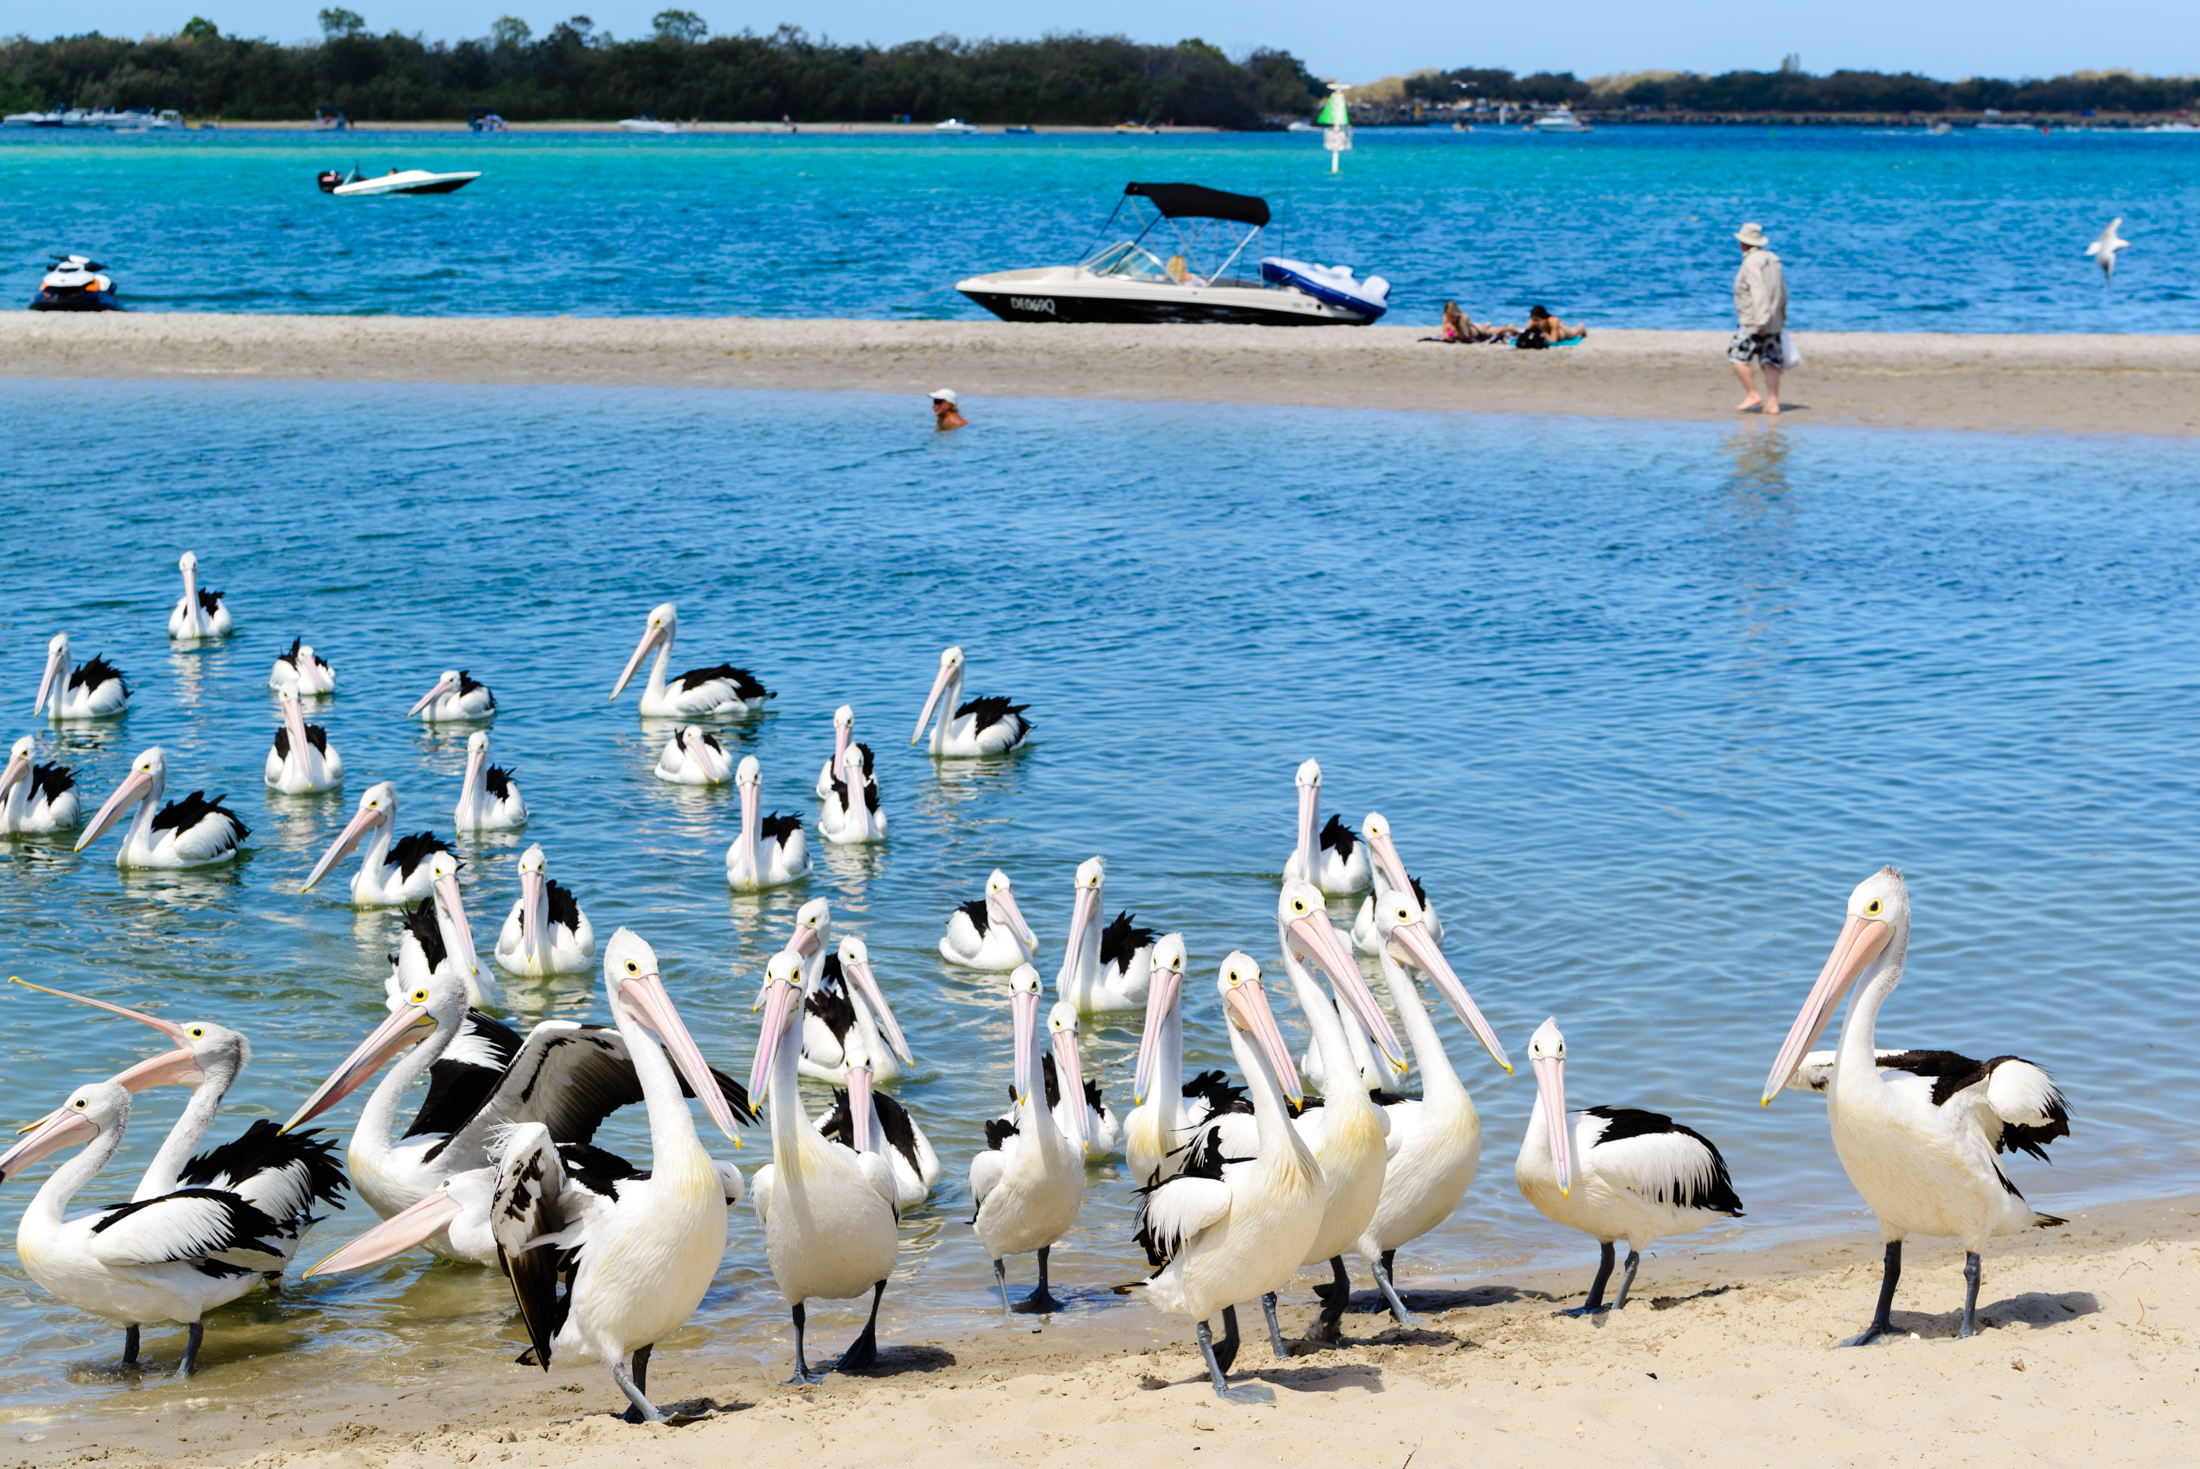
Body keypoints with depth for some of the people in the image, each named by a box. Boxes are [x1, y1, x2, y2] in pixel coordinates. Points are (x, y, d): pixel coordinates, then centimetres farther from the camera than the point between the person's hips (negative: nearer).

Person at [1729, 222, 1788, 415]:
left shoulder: (1751, 262, -12)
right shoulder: (1773, 259, 14)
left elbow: (1759, 293, -21)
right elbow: (1783, 292, 18)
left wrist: (1761, 321, -24)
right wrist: (1781, 316, 25)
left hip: (1754, 322, -8)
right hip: (1775, 323, 8)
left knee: (1737, 356, -1)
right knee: (1770, 362, 5)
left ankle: (1753, 395, -5)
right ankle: (1772, 403, 2)